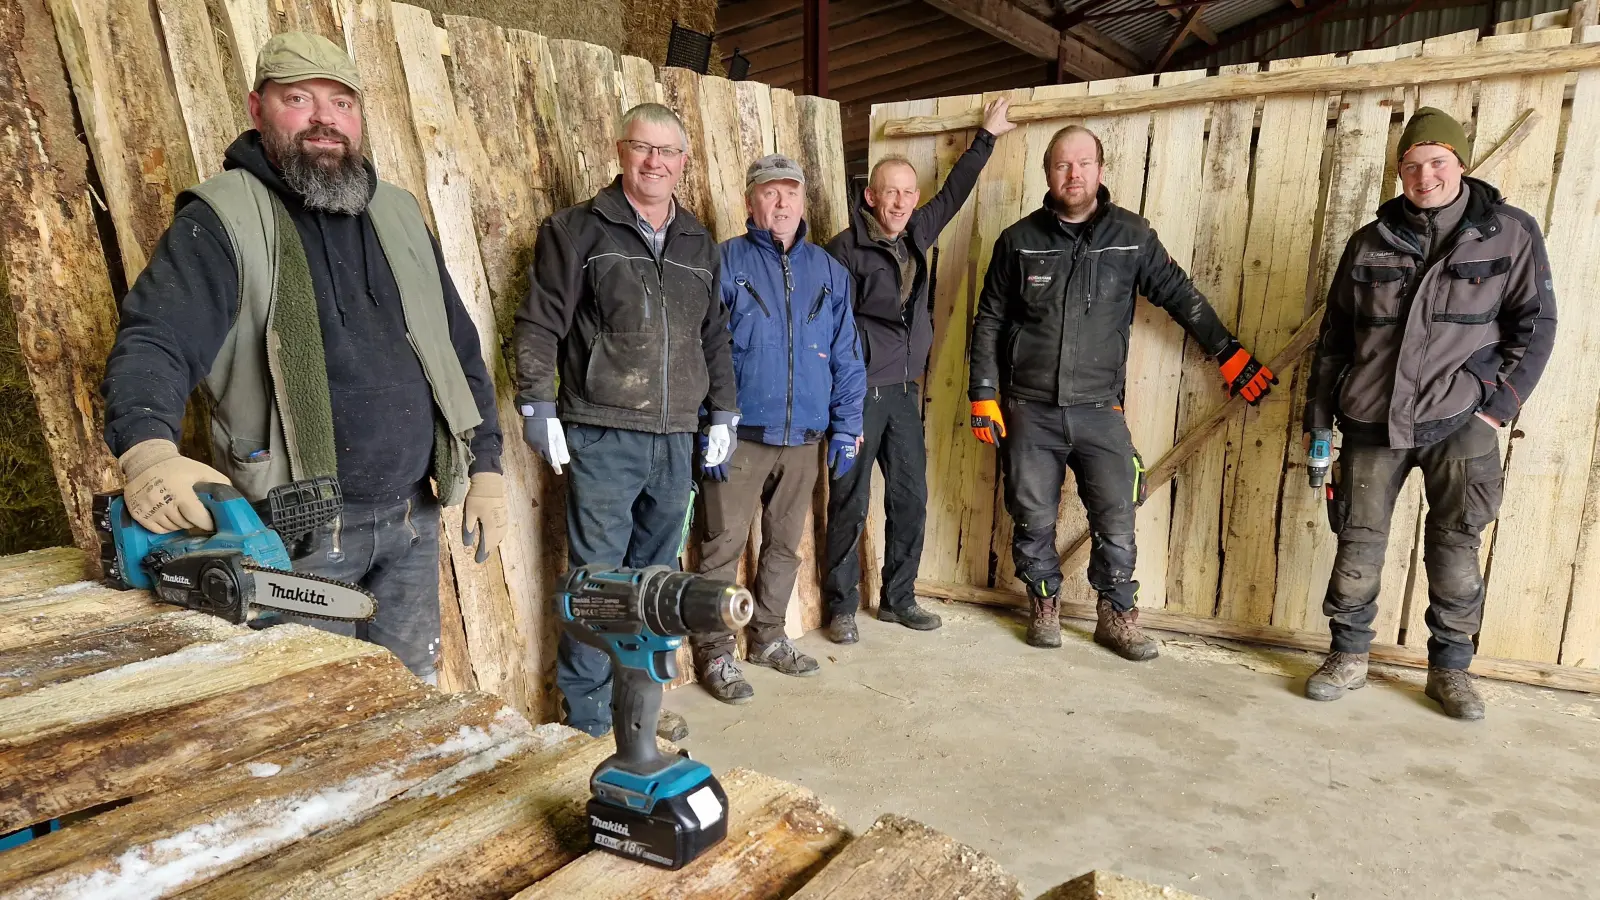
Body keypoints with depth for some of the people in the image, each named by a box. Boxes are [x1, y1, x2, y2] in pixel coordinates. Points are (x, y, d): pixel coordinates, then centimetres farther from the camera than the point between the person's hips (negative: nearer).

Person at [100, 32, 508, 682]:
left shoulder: (398, 215, 11)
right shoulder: (222, 222, -6)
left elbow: (458, 348, 13)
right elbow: (152, 345, -18)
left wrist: (485, 465, 7)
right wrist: (147, 449, -39)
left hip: (413, 519, 5)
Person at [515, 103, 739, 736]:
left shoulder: (699, 244, 16)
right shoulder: (577, 230, 1)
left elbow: (715, 337, 20)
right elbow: (539, 324, -2)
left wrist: (722, 412, 15)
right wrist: (538, 407, -8)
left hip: (676, 440, 5)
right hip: (602, 436, -5)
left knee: (655, 577, 12)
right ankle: (587, 716, 12)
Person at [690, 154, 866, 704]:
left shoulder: (828, 271, 9)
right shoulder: (725, 264, -3)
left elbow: (846, 354, 10)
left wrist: (845, 427, 5)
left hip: (804, 438, 5)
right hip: (741, 435, -4)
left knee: (785, 545, 15)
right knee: (723, 547, 0)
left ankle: (768, 638, 31)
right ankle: (714, 654, 13)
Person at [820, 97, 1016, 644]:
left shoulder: (916, 234, 10)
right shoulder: (846, 249, -10)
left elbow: (953, 193, 25)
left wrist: (986, 136, 31)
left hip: (903, 391, 7)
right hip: (860, 392, -7)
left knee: (911, 498, 10)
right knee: (851, 503, -1)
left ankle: (898, 598, 24)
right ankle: (841, 607, 12)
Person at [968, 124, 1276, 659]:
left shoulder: (1131, 236, 2)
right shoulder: (1019, 240, 2)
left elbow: (1179, 294, 11)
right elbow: (989, 322, 6)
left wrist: (1227, 352, 10)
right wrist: (983, 395, 1)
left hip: (1099, 409, 0)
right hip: (1030, 409, 0)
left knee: (1116, 521, 0)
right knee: (1033, 519, 7)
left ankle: (1117, 616, 21)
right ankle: (1045, 606, 29)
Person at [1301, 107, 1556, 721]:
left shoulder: (1511, 233, 1)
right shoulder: (1369, 243, 6)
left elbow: (1534, 327, 2)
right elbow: (1334, 336, 9)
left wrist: (1497, 408, -7)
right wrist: (1318, 420, 6)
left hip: (1459, 424, -1)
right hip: (1371, 422, 2)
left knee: (1455, 548, 4)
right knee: (1358, 543, 5)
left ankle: (1450, 666, 21)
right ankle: (1348, 657, 20)